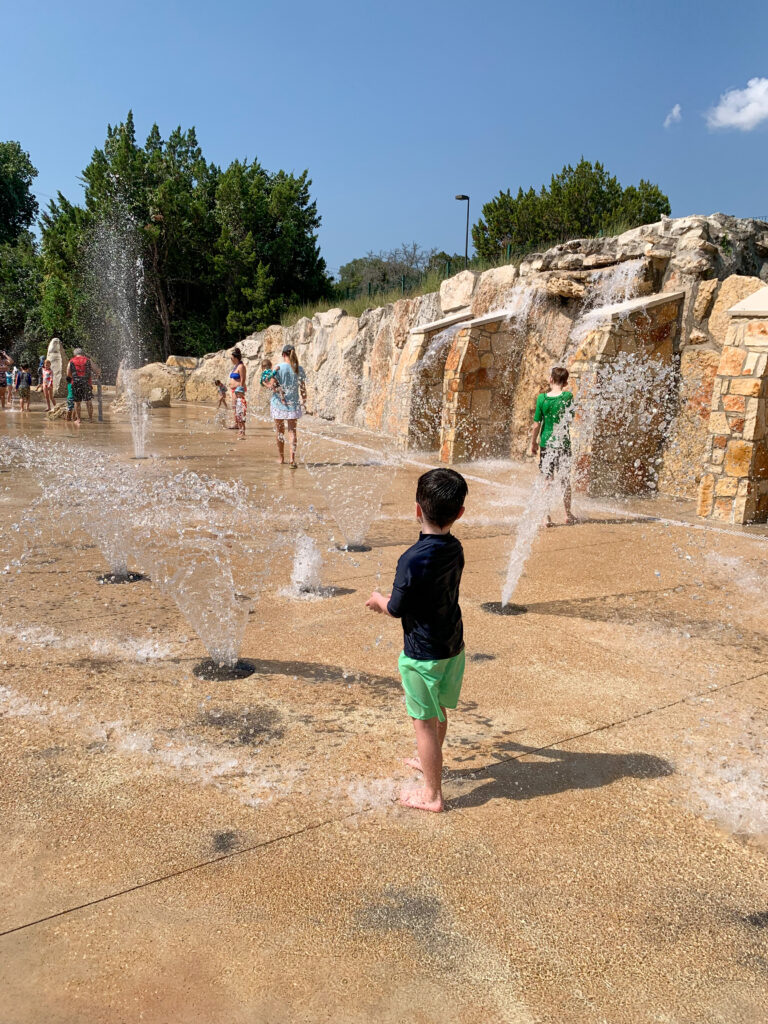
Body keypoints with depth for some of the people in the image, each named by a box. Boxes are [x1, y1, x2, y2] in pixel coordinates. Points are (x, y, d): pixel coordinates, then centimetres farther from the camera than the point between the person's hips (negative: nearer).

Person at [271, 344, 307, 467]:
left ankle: (281, 458, 24)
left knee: (280, 431, 13)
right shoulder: (299, 369, -1)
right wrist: (304, 402, 10)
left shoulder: (279, 368, -8)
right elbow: (302, 388, 1)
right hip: (293, 403, 1)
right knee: (292, 431, 3)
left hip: (279, 403, -1)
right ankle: (292, 459, -11)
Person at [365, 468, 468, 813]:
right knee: (438, 712, 26)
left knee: (424, 721, 8)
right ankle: (430, 761, 49)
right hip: (452, 646, 7)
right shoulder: (455, 549, -4)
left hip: (423, 654, -7)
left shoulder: (412, 560, -26)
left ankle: (432, 794, 21)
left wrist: (379, 600, 4)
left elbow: (397, 608, -17)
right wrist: (392, 597, 17)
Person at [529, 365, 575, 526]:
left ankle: (547, 517, 3)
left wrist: (533, 442, 9)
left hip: (546, 442, 1)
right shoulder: (567, 396, -8)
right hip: (563, 442, -1)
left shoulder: (542, 398, -6)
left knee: (547, 480, 5)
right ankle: (568, 515, 18)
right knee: (565, 480, 10)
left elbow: (537, 424, -2)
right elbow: (570, 418, 5)